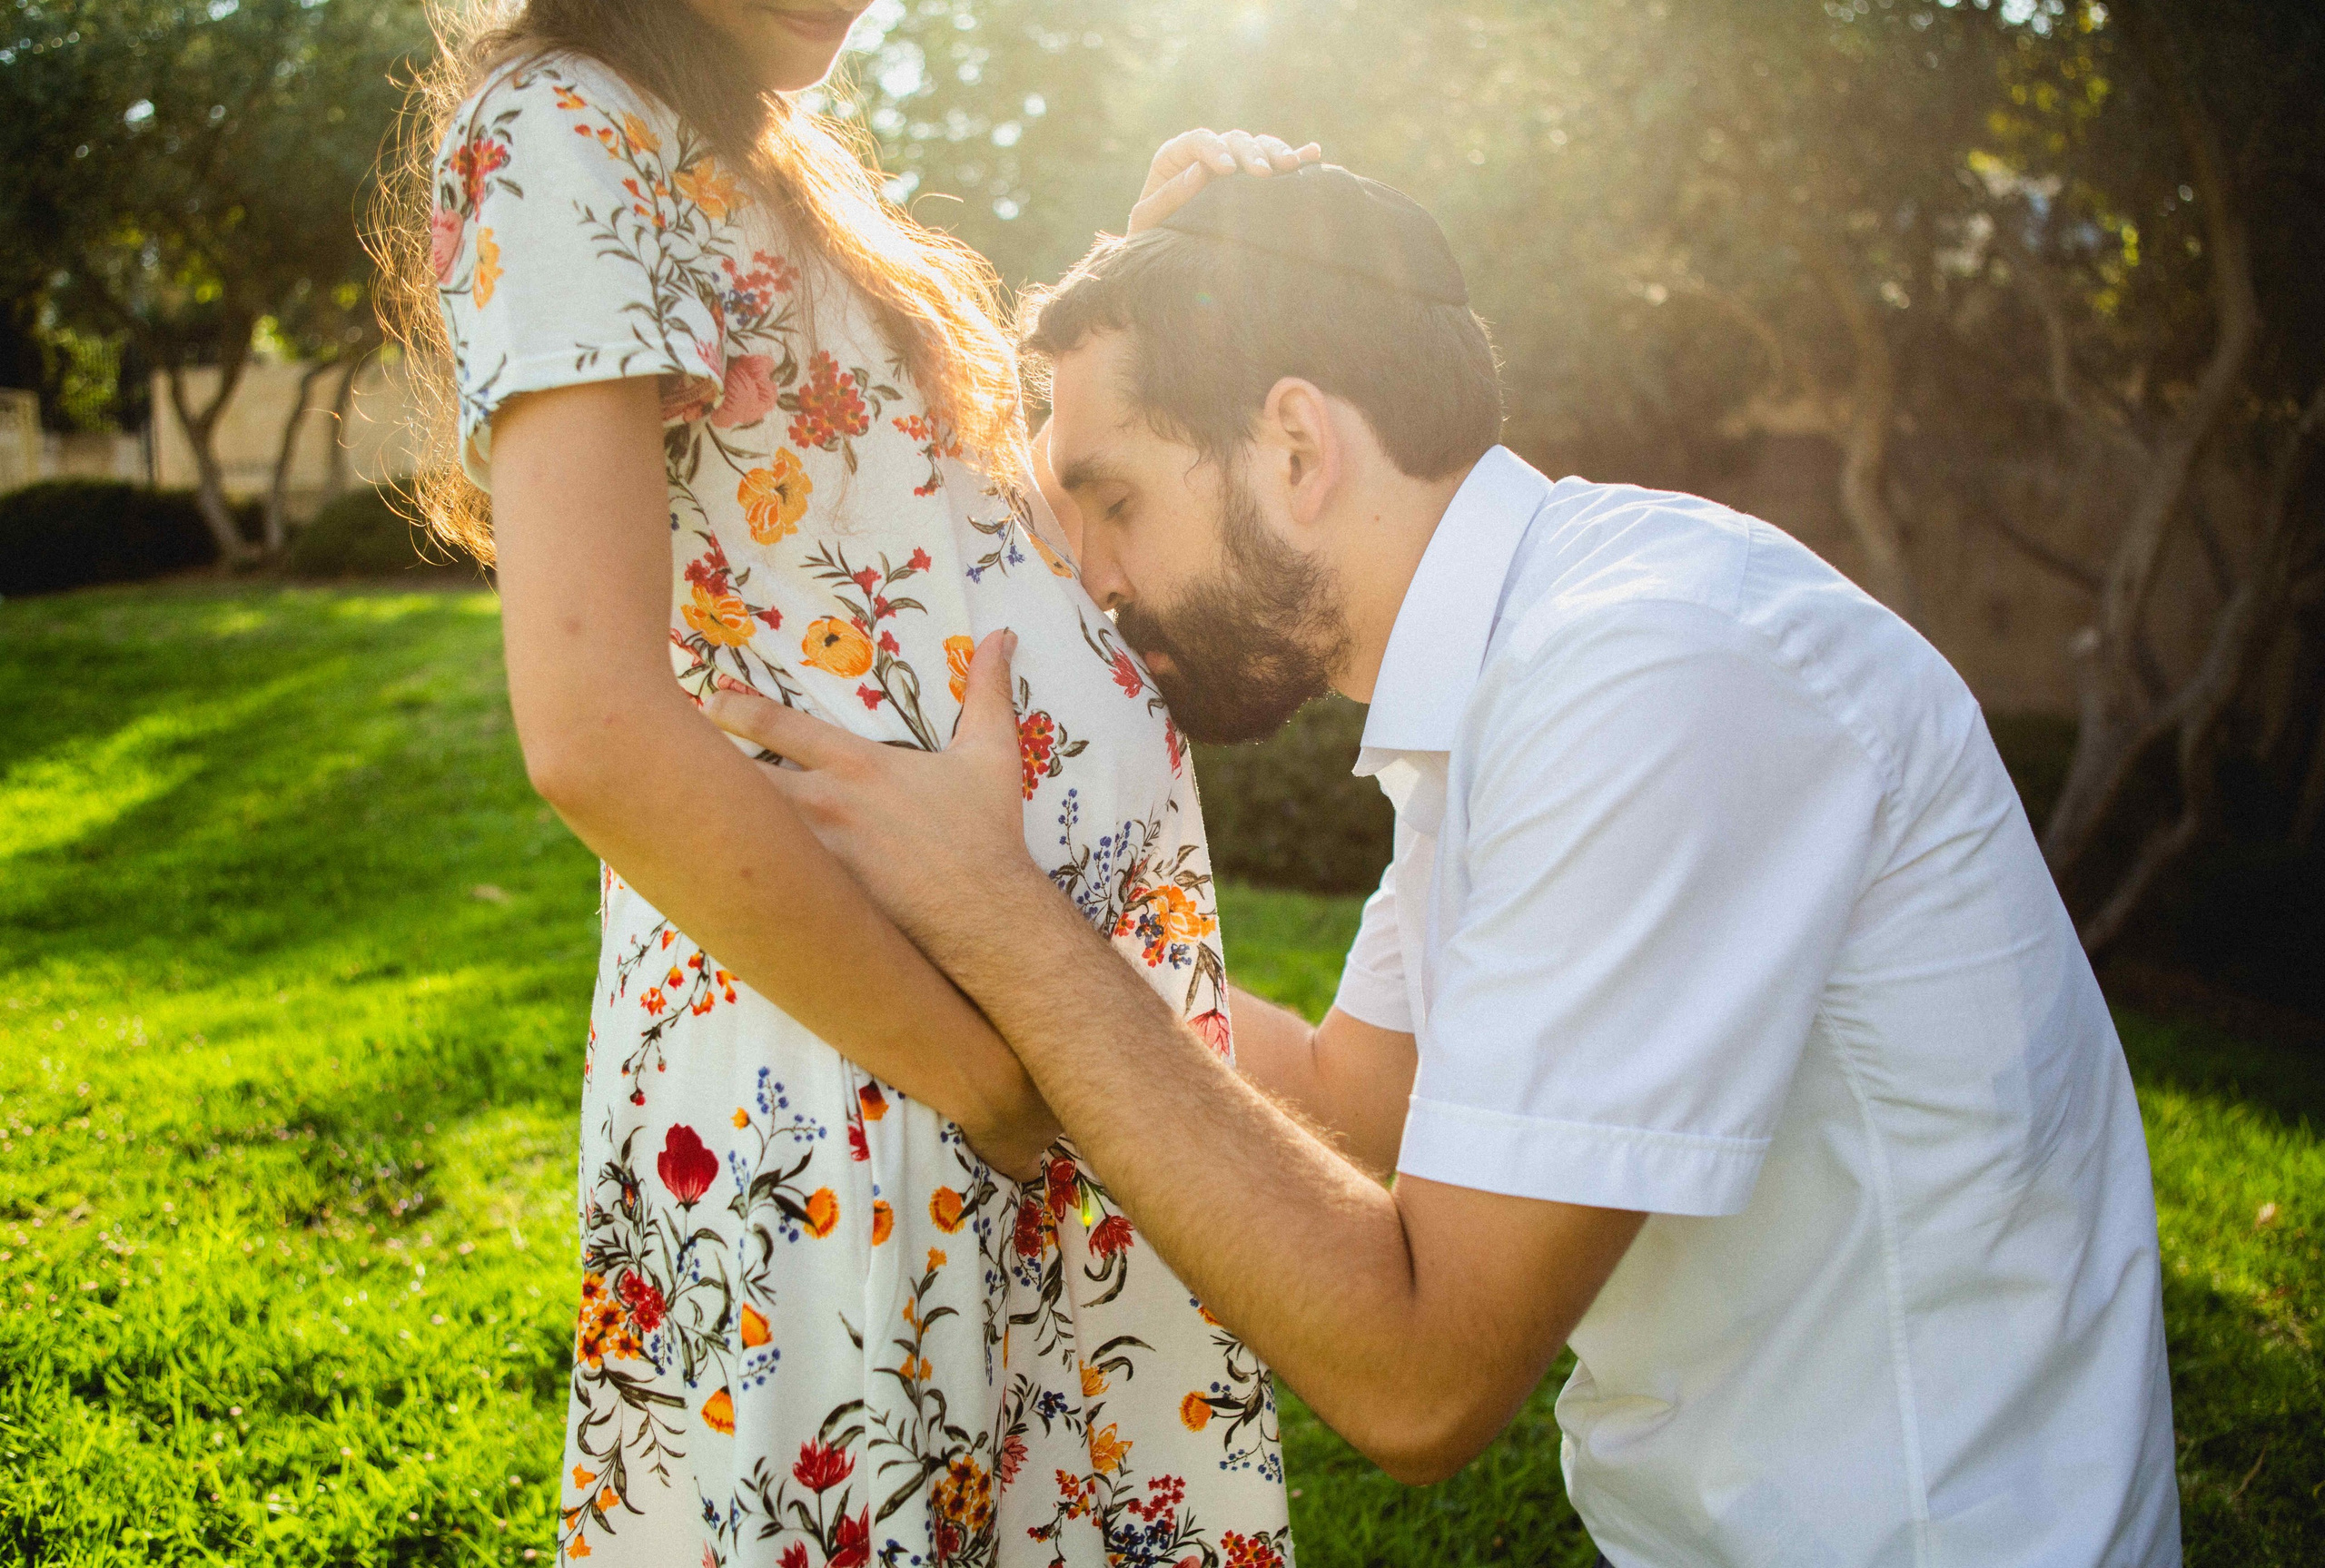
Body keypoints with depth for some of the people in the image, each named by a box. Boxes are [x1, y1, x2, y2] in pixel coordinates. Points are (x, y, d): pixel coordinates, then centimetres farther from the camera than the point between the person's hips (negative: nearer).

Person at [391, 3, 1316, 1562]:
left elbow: (1040, 530, 20)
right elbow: (598, 733, -22)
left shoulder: (796, 158, 17)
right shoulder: (558, 126, -9)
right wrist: (996, 1084, -18)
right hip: (847, 1067, -8)